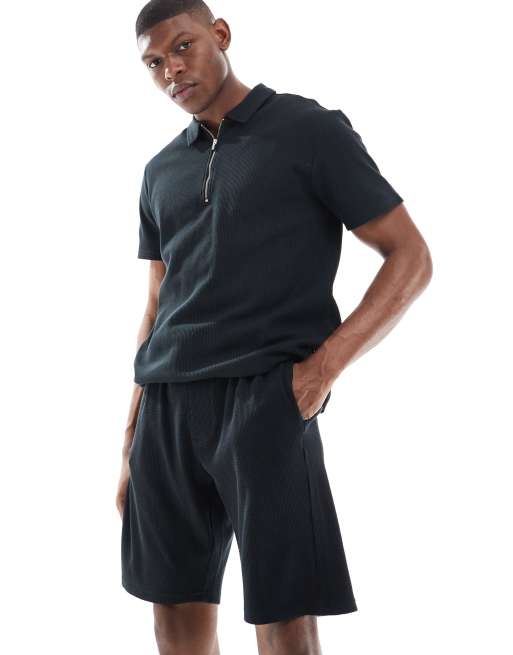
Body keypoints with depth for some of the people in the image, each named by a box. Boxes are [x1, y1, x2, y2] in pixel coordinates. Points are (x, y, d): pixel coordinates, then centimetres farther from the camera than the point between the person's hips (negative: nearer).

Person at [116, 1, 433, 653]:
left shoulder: (312, 130, 0)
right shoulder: (161, 171, 17)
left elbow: (410, 259, -2)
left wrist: (325, 364, -14)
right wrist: (131, 443, 14)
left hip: (264, 396, -5)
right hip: (167, 404, 6)